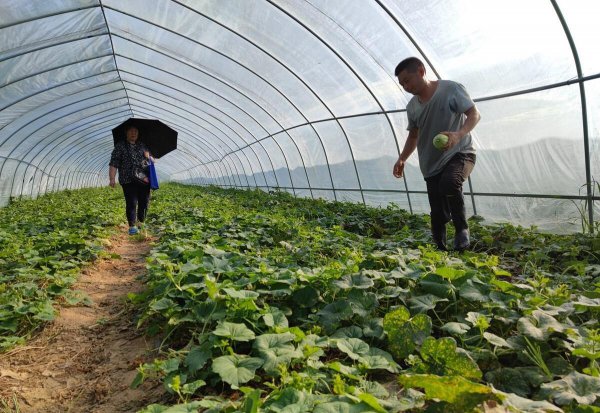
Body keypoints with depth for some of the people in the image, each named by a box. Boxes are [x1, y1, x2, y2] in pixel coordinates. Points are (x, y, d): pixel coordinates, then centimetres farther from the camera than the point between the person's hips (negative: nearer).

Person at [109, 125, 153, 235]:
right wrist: (112, 178, -13)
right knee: (131, 203, -6)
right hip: (129, 181, -4)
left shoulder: (142, 146, 16)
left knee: (144, 202, 4)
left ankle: (141, 223, 22)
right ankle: (132, 226, 1)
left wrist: (148, 156, 0)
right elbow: (113, 163, -3)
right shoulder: (120, 146, 3)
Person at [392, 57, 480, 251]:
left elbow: (475, 114, -9)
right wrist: (402, 159, 7)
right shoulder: (412, 106, 10)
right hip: (432, 164, 5)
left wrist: (459, 134, -29)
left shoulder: (451, 89, -6)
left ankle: (462, 228, -14)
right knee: (437, 216, 1)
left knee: (449, 183, -36)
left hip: (460, 153, -5)